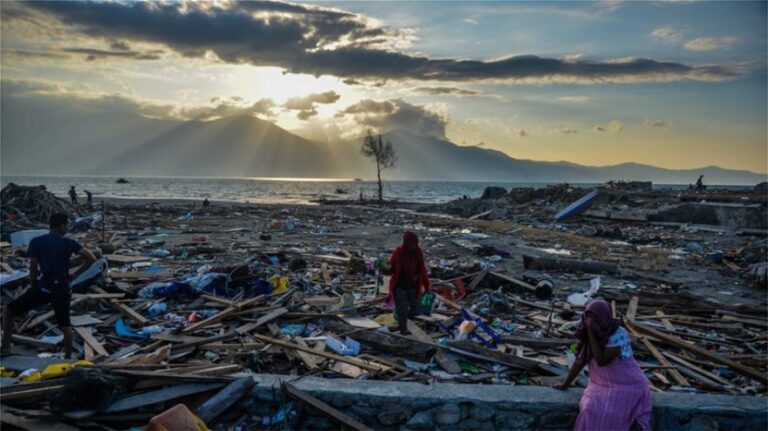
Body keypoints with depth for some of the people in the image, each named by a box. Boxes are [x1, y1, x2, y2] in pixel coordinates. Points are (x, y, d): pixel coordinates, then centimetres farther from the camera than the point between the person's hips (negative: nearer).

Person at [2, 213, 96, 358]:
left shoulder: (36, 242, -1)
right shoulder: (69, 243, 4)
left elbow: (33, 268, -3)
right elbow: (92, 259, -2)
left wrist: (32, 287, 12)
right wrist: (75, 274, 9)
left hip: (44, 287, -2)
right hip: (62, 289, 2)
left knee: (8, 311, 14)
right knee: (65, 325, 14)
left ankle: (6, 347, 9)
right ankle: (68, 357, 16)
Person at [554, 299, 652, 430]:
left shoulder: (618, 335, -23)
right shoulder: (589, 334, -4)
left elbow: (601, 361, -29)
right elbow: (580, 360, 3)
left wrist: (591, 333, -30)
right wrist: (565, 384, 5)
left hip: (626, 387, -5)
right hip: (602, 385, 5)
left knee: (606, 417, -26)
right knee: (590, 411, -21)